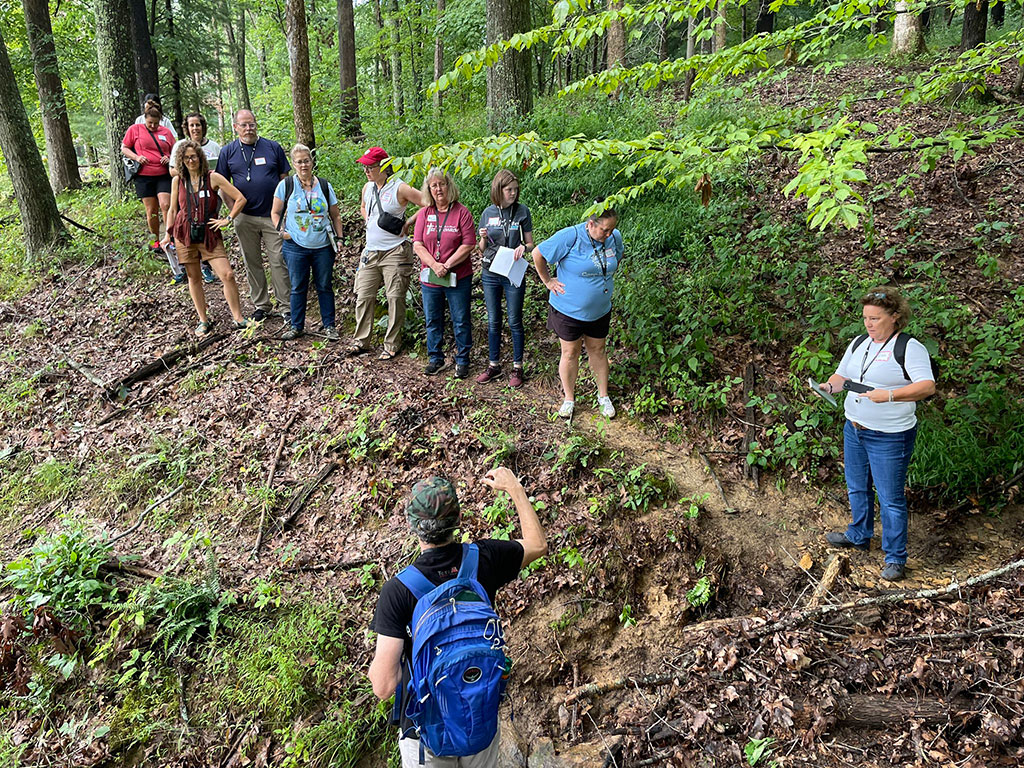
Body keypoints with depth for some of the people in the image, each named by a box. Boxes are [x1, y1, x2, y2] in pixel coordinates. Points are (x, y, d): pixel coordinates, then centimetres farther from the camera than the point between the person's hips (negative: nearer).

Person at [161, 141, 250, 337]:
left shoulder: (213, 178, -3)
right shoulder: (178, 181, 6)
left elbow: (240, 199, -4)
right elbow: (172, 209, 15)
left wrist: (228, 219, -5)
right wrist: (168, 234, 9)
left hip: (209, 234, -2)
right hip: (184, 234, 2)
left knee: (227, 275, -12)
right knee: (194, 278, 7)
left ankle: (238, 318, 0)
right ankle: (203, 320, 19)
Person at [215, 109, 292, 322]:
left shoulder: (273, 147, 4)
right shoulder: (228, 152, 6)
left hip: (273, 216, -2)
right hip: (245, 218, 2)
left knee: (279, 262, -3)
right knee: (252, 263, 9)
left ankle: (286, 307, 4)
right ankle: (261, 306, 21)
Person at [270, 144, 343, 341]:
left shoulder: (325, 186, 5)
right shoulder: (285, 186, 1)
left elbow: (335, 216, 11)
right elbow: (275, 212, 10)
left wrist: (339, 238, 5)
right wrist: (281, 231, -4)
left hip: (323, 247, 1)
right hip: (296, 246, -1)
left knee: (324, 287, 7)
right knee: (298, 288, 6)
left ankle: (329, 326, 18)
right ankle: (296, 326, 18)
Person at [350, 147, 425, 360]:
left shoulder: (400, 189, -11)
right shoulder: (367, 188, 11)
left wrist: (407, 224, -9)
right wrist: (368, 221, 12)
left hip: (395, 252, -7)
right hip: (371, 252, 7)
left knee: (395, 298, -1)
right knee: (364, 296, 6)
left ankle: (392, 345, 9)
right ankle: (361, 340, 18)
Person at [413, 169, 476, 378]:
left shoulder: (461, 212, -3)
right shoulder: (424, 213, 6)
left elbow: (468, 245, -9)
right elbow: (418, 245, 0)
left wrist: (447, 266, -15)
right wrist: (435, 265, -14)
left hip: (458, 277, -3)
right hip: (430, 278, 3)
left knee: (461, 321, 3)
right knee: (432, 321, 12)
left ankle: (462, 361, 17)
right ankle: (436, 359, 26)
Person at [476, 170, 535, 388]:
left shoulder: (522, 211, -3)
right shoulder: (488, 213, 3)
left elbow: (530, 244, 1)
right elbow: (481, 249, 8)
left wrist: (523, 247, -21)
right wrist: (483, 238, -14)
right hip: (490, 274, 2)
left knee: (514, 322, 4)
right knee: (493, 321, 11)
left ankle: (517, 367, 17)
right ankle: (494, 365, 23)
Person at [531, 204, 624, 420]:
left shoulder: (615, 237, -5)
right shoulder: (570, 237, -22)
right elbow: (538, 254, -14)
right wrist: (548, 281, -9)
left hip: (600, 310, 4)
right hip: (568, 309, -4)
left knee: (597, 350, 16)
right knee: (570, 353, 8)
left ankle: (603, 396, 30)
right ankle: (569, 398, 25)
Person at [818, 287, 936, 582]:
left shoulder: (909, 348, -13)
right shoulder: (858, 343, 9)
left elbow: (928, 386, -21)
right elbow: (842, 375, 18)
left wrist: (890, 395, -34)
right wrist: (830, 386, -5)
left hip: (889, 437, -7)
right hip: (854, 429, 7)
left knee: (890, 498, 1)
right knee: (857, 488, 21)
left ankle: (895, 558, 15)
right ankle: (859, 536, 41)